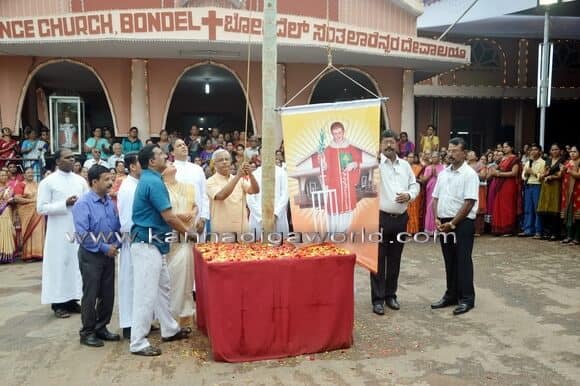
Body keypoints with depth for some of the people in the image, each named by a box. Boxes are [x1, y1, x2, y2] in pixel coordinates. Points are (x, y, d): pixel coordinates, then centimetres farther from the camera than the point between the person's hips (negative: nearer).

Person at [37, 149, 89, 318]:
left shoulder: (80, 180, 8)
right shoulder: (48, 182, -4)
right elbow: (41, 208, -9)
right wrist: (65, 204, -17)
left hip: (78, 229, 4)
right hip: (59, 231, -4)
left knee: (77, 262, 8)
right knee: (59, 263, 1)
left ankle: (72, 300, 18)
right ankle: (58, 303, 10)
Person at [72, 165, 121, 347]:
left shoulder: (110, 202, 5)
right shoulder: (83, 203, -14)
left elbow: (117, 227, 11)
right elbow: (82, 234, -19)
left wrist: (115, 245, -5)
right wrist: (104, 248, -18)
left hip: (109, 254, 6)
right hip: (91, 255, -6)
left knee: (108, 294, 12)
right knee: (90, 295, 3)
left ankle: (101, 328, 27)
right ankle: (87, 332, 17)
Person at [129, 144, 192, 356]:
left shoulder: (149, 179, 14)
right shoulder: (153, 182, -17)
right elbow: (168, 217, -17)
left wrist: (182, 227, 16)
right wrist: (188, 231, -3)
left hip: (153, 243, 11)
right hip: (148, 244, -11)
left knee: (162, 288, 19)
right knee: (146, 293, -4)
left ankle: (170, 329, 32)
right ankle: (138, 343, 5)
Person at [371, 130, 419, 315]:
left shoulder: (405, 165, 11)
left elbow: (415, 185, 14)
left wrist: (409, 195, -4)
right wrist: (378, 156, -27)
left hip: (401, 218, 5)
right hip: (380, 217, -5)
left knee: (395, 260, 13)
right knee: (378, 260, 0)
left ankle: (390, 295, 25)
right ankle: (378, 299, 9)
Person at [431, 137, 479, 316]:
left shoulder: (469, 174, -9)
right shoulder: (443, 173, 11)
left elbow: (469, 202, -15)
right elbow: (436, 198, 14)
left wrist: (452, 223, -15)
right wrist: (437, 219, 0)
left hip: (462, 223, -6)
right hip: (444, 223, 6)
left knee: (463, 261, 0)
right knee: (449, 261, 13)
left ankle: (466, 299, 9)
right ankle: (451, 295, 23)